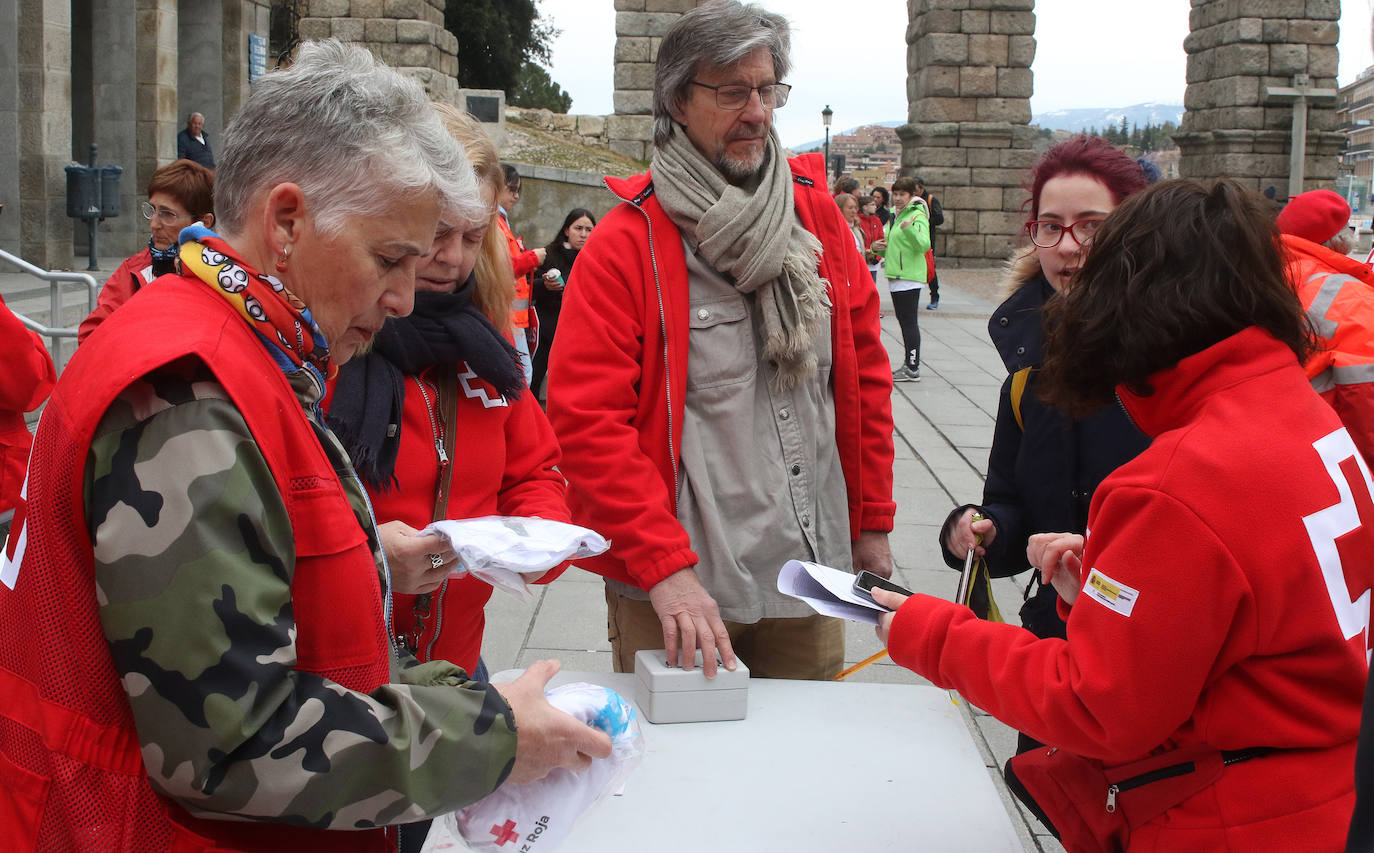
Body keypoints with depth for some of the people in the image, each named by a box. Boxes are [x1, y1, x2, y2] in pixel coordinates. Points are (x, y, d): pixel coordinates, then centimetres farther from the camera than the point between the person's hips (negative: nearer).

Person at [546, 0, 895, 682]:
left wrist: (872, 522, 10)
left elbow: (865, 374, 12)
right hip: (671, 585, -4)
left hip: (812, 575, 4)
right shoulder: (626, 244, -9)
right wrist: (665, 567, -22)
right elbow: (586, 421, -15)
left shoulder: (817, 215, 5)